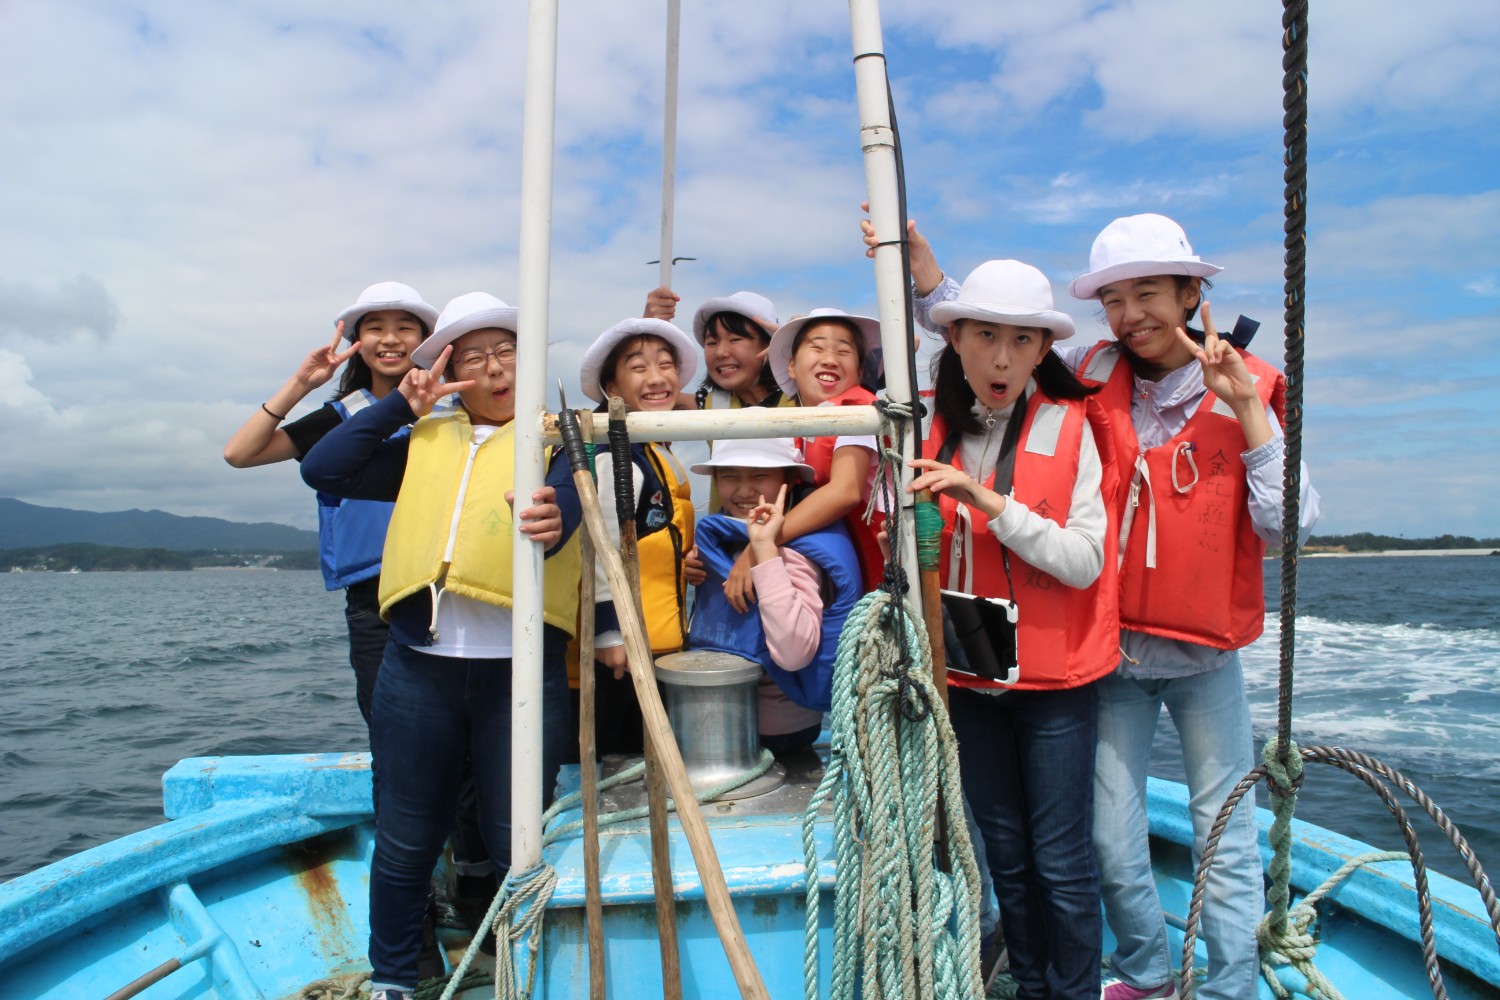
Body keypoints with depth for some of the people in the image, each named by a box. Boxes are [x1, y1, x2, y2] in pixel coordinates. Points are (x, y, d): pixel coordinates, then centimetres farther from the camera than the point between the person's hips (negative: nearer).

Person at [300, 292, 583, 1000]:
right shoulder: (424, 442, 16)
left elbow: (565, 498, -18)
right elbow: (322, 470, 8)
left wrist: (550, 518, -41)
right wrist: (401, 404, 4)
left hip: (522, 669, -3)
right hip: (418, 667, 3)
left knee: (516, 847, 6)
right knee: (406, 842, 13)